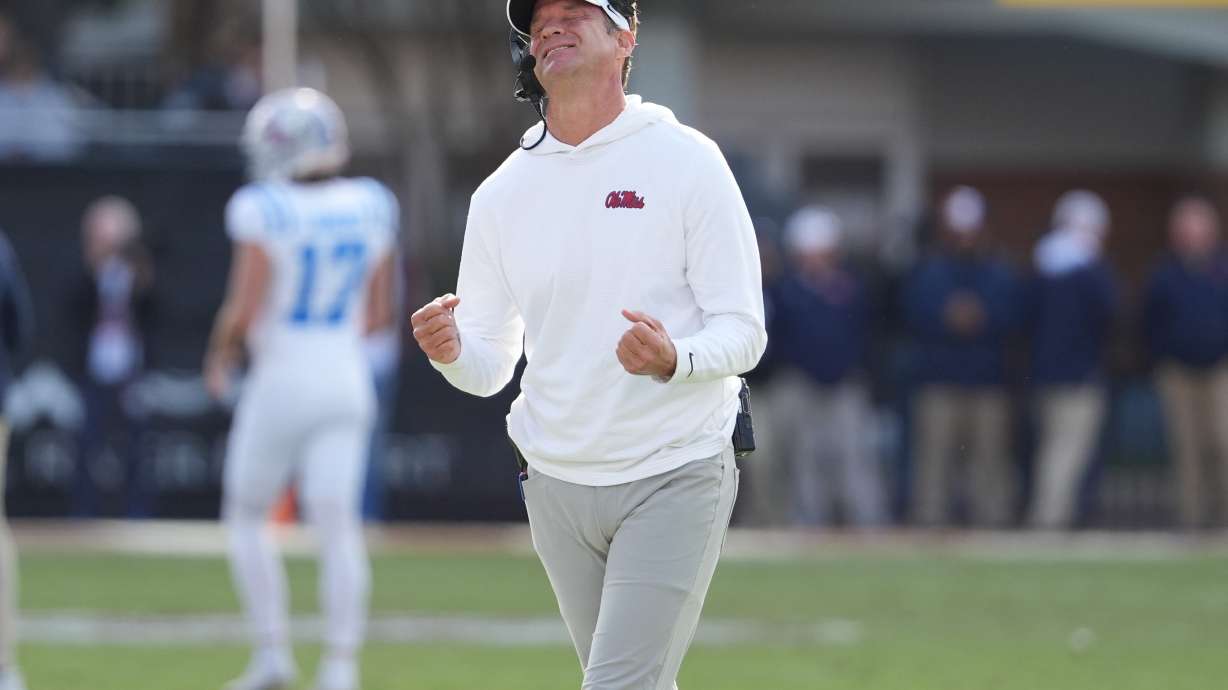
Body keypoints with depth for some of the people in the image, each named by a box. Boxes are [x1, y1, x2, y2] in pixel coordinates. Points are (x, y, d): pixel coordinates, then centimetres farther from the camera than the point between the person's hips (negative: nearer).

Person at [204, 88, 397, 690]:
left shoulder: (265, 212, -14)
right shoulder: (370, 209, 3)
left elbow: (243, 311, -16)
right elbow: (377, 313, 8)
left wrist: (219, 358, 2)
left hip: (282, 381, -4)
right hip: (348, 379, 4)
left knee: (247, 516, 12)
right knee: (337, 528, 0)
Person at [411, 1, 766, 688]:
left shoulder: (687, 162, -5)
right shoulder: (502, 193, 8)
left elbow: (743, 332, -8)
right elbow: (489, 367, 10)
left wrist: (673, 361, -30)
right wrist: (450, 352, -15)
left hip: (675, 477, -5)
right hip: (556, 485, 5)